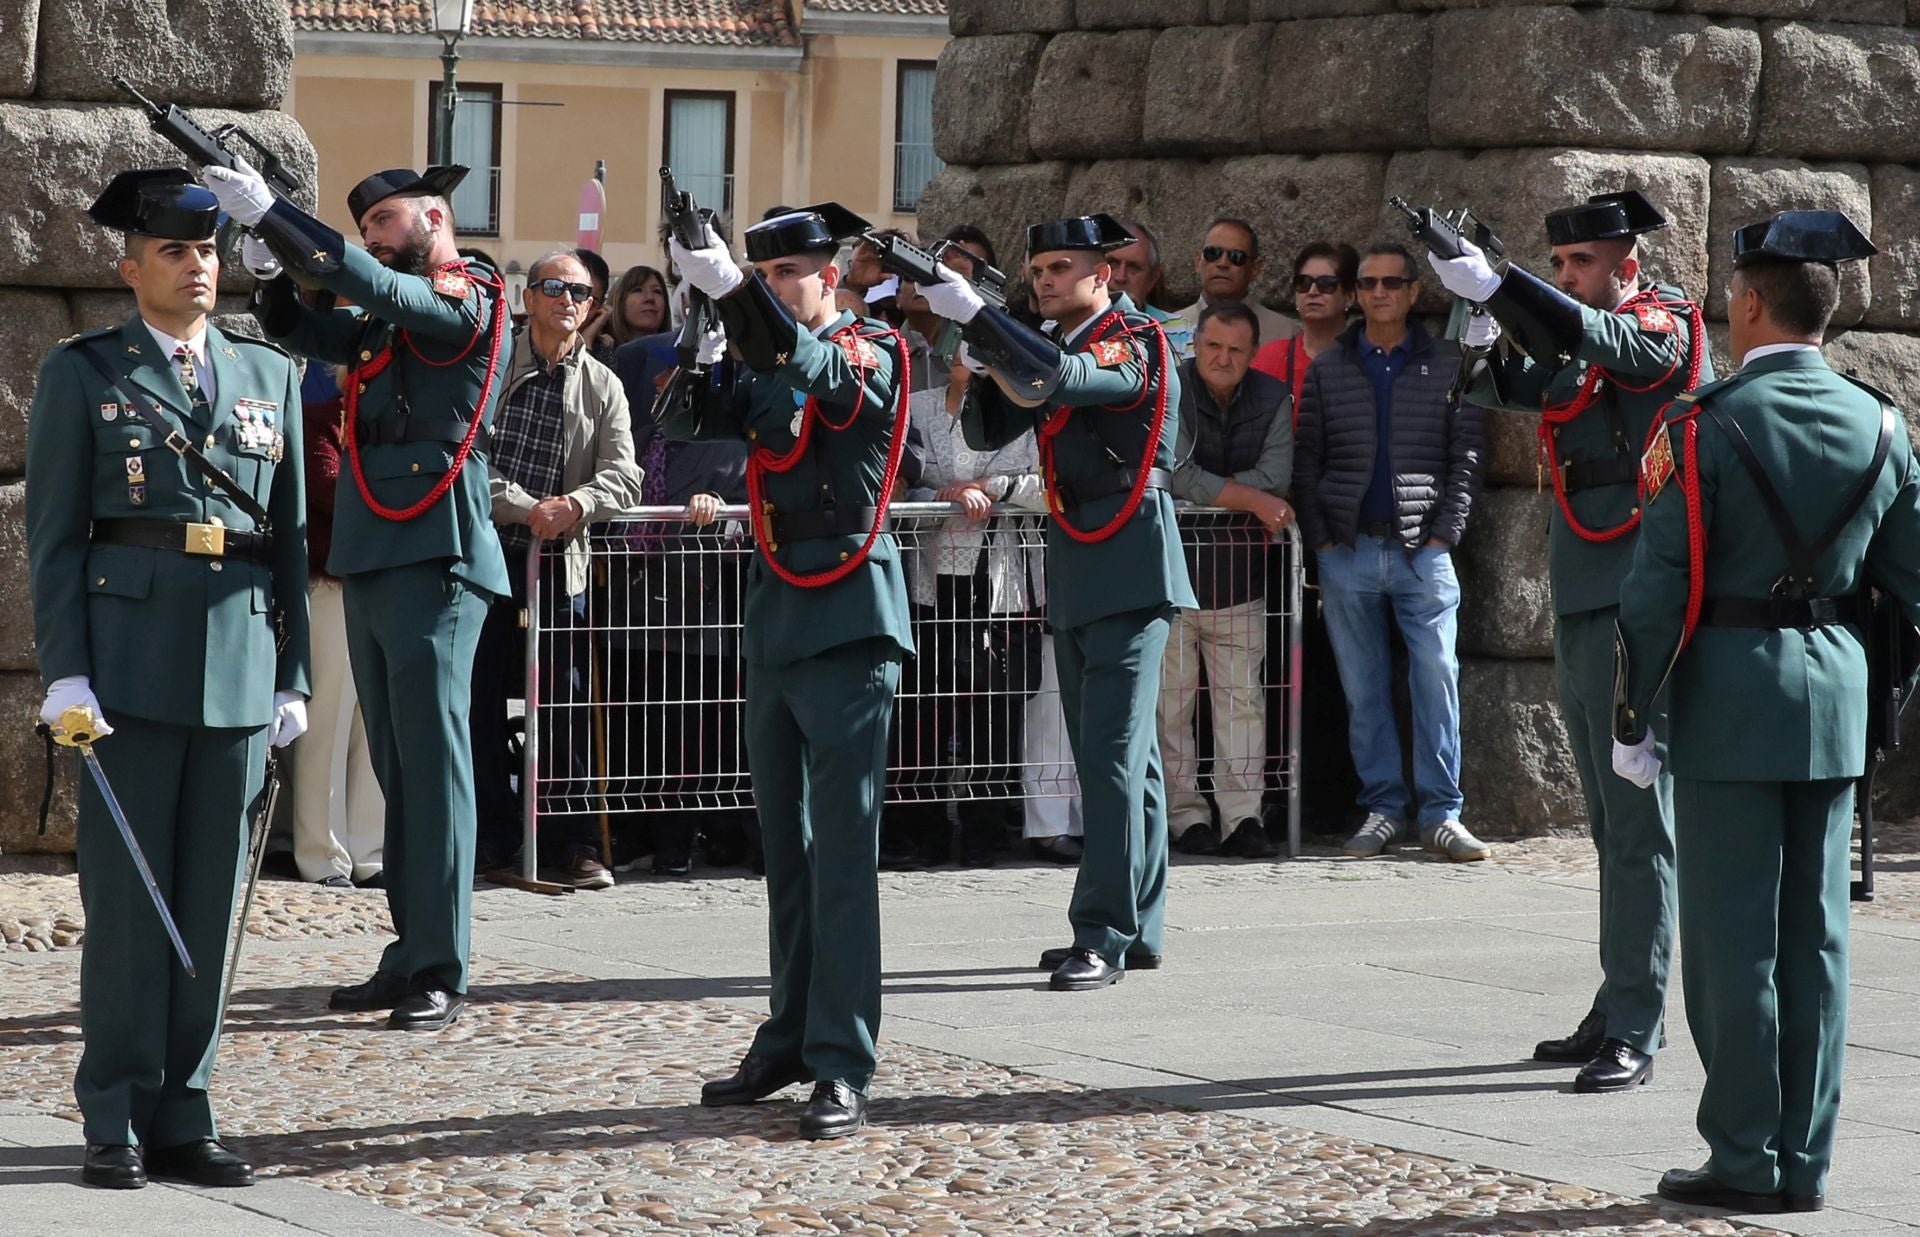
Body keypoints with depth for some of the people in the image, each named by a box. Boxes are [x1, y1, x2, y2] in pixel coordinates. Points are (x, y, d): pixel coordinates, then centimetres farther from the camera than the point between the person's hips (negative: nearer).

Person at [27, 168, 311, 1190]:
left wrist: (292, 676, 10)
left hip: (239, 669, 4)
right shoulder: (81, 374, 3)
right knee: (125, 893, -2)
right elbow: (52, 534, -1)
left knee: (211, 894, 5)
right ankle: (116, 1123, 4)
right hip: (130, 658, -4)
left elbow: (289, 537, 15)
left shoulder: (270, 376, 14)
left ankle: (183, 1116, 12)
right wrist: (64, 673, -9)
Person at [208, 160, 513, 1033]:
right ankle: (409, 955, 14)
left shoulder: (470, 300, -6)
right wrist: (267, 267, -1)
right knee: (398, 768, 10)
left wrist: (266, 211, -19)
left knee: (433, 765, -8)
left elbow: (368, 282, -20)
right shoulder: (387, 322, 19)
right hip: (371, 565, 9)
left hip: (433, 565, -9)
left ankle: (440, 974, -7)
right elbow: (297, 329, 19)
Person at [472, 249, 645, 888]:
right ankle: (493, 835, 12)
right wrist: (527, 508, -18)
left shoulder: (603, 386, 9)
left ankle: (576, 843, 8)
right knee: (481, 699, 2)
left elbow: (623, 476, -1)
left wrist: (574, 504, -21)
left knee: (567, 704, 1)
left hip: (561, 561, 1)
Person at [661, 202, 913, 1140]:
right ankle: (790, 1040, 19)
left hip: (847, 624, -7)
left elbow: (810, 368, -26)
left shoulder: (871, 354, -5)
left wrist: (729, 288, -39)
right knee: (785, 844, 12)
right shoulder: (768, 368, 16)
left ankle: (842, 1068, -12)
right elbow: (686, 425, 6)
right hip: (775, 623, 7)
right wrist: (694, 360, -14)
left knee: (840, 848, -10)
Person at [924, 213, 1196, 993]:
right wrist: (979, 363, -8)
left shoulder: (1136, 344, -9)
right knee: (1120, 755, 13)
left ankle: (1104, 936, -16)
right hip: (1073, 574, 9)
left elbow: (1057, 380, -28)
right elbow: (988, 432, 10)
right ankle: (1138, 929, 19)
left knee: (1114, 752, -13)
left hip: (1130, 569, -9)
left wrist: (972, 313, -32)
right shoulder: (1047, 347, 15)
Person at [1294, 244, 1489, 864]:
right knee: (1363, 688, 3)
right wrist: (1322, 539, -2)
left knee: (1437, 680, -6)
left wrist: (1443, 534, -6)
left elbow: (1465, 460, 4)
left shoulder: (1446, 369, 7)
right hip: (1348, 552, 1)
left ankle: (1440, 812, -2)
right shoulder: (1326, 371, 11)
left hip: (1423, 552, -1)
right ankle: (1383, 806, 9)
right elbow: (1306, 462, 8)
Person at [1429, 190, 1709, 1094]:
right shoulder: (1576, 353, 18)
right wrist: (1476, 320, -11)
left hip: (1635, 606, -8)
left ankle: (1634, 1035, -10)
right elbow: (1502, 384, 8)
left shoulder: (1665, 325, -6)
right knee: (1612, 823, 12)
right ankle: (1616, 1012, 16)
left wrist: (1492, 284, -35)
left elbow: (1591, 337, -25)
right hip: (1580, 610, 8)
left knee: (1638, 822, -9)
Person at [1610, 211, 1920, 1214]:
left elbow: (1658, 587, -12)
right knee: (1814, 933, 8)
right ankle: (1804, 1161, 12)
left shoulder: (1706, 425, -11)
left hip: (1730, 701, -5)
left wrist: (1630, 720, -4)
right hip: (1835, 699, 5)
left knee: (1732, 936, 0)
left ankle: (1744, 1161, 2)